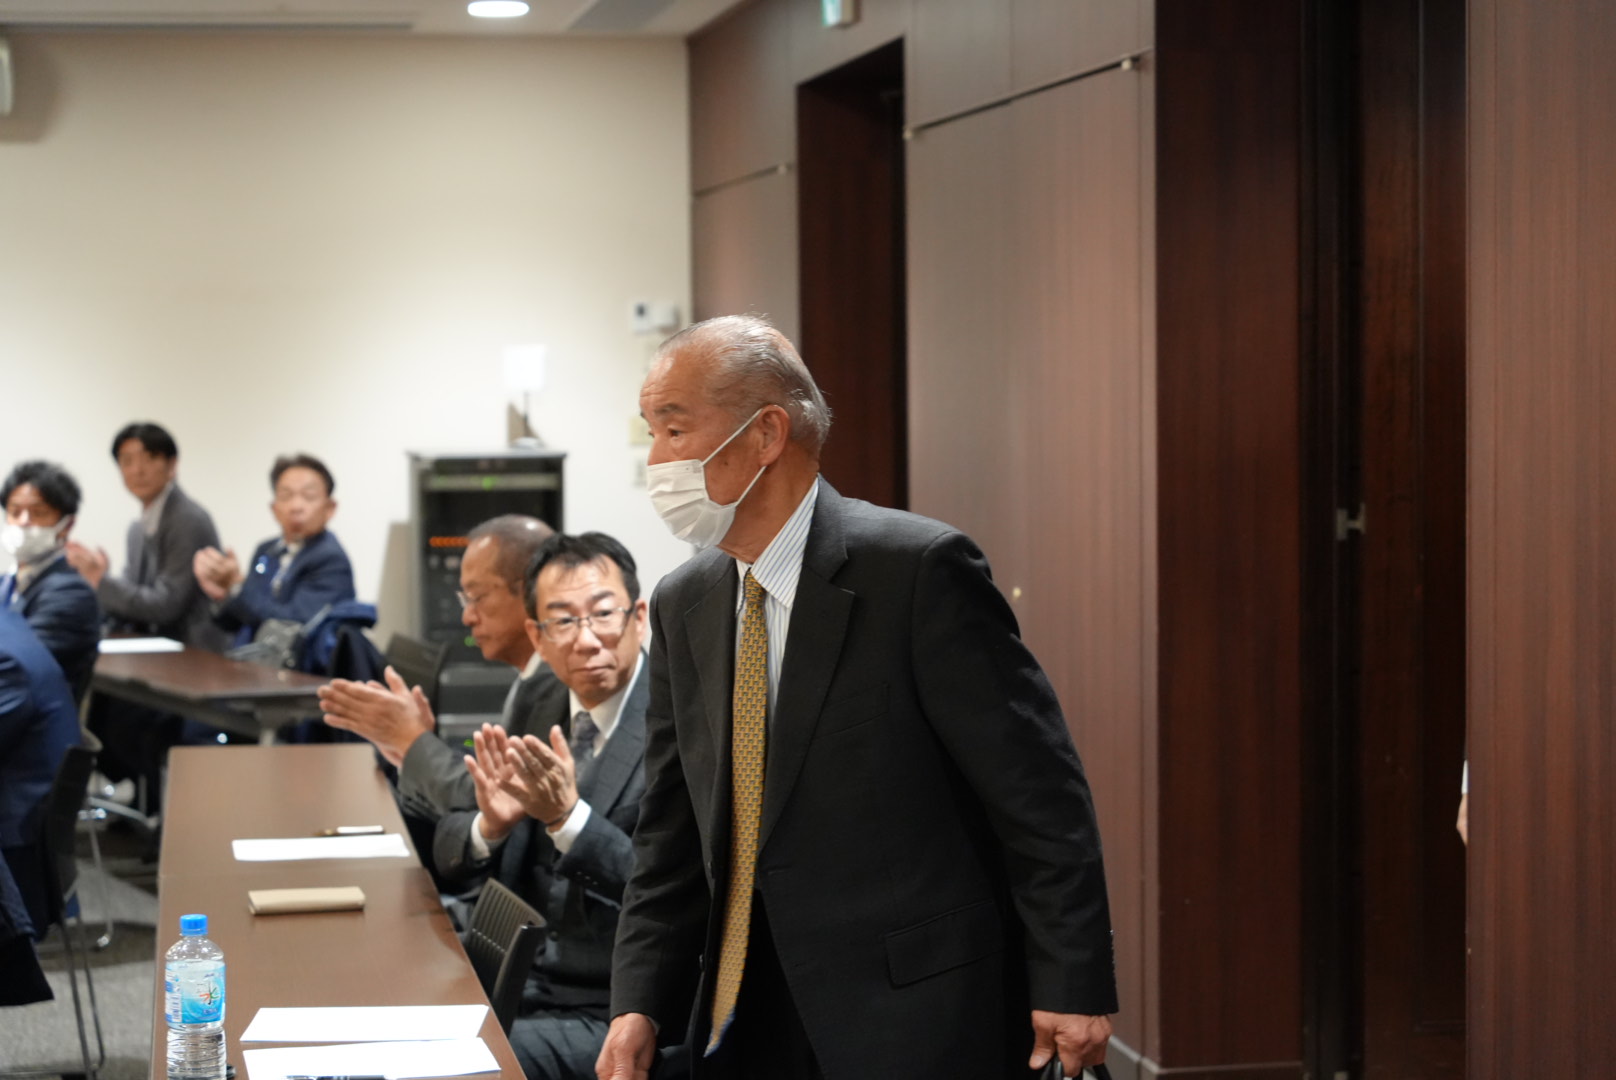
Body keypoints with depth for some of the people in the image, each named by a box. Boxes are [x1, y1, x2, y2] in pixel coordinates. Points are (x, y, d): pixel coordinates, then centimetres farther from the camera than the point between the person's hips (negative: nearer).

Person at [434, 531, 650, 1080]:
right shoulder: (553, 696, 6)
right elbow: (450, 854, 8)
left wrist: (568, 817, -29)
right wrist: (491, 823, -16)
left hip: (609, 1012, -6)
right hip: (523, 978, 6)